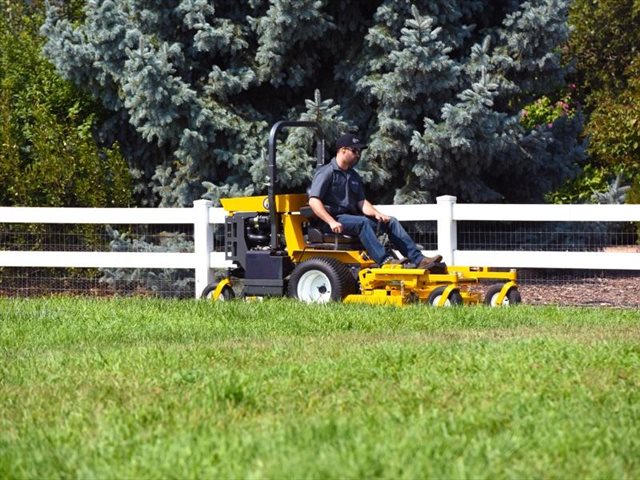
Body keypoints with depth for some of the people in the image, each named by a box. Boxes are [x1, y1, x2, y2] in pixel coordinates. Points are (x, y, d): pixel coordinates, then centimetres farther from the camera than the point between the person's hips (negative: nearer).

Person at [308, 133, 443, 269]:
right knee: (362, 222, -36)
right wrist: (332, 222, -28)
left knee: (391, 222, -6)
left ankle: (418, 259, -17)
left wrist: (377, 214, -7)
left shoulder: (353, 176, 20)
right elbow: (314, 201, -16)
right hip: (335, 218, -8)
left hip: (351, 215, 8)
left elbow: (361, 202, 14)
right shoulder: (326, 173, -5)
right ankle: (384, 260, -48)